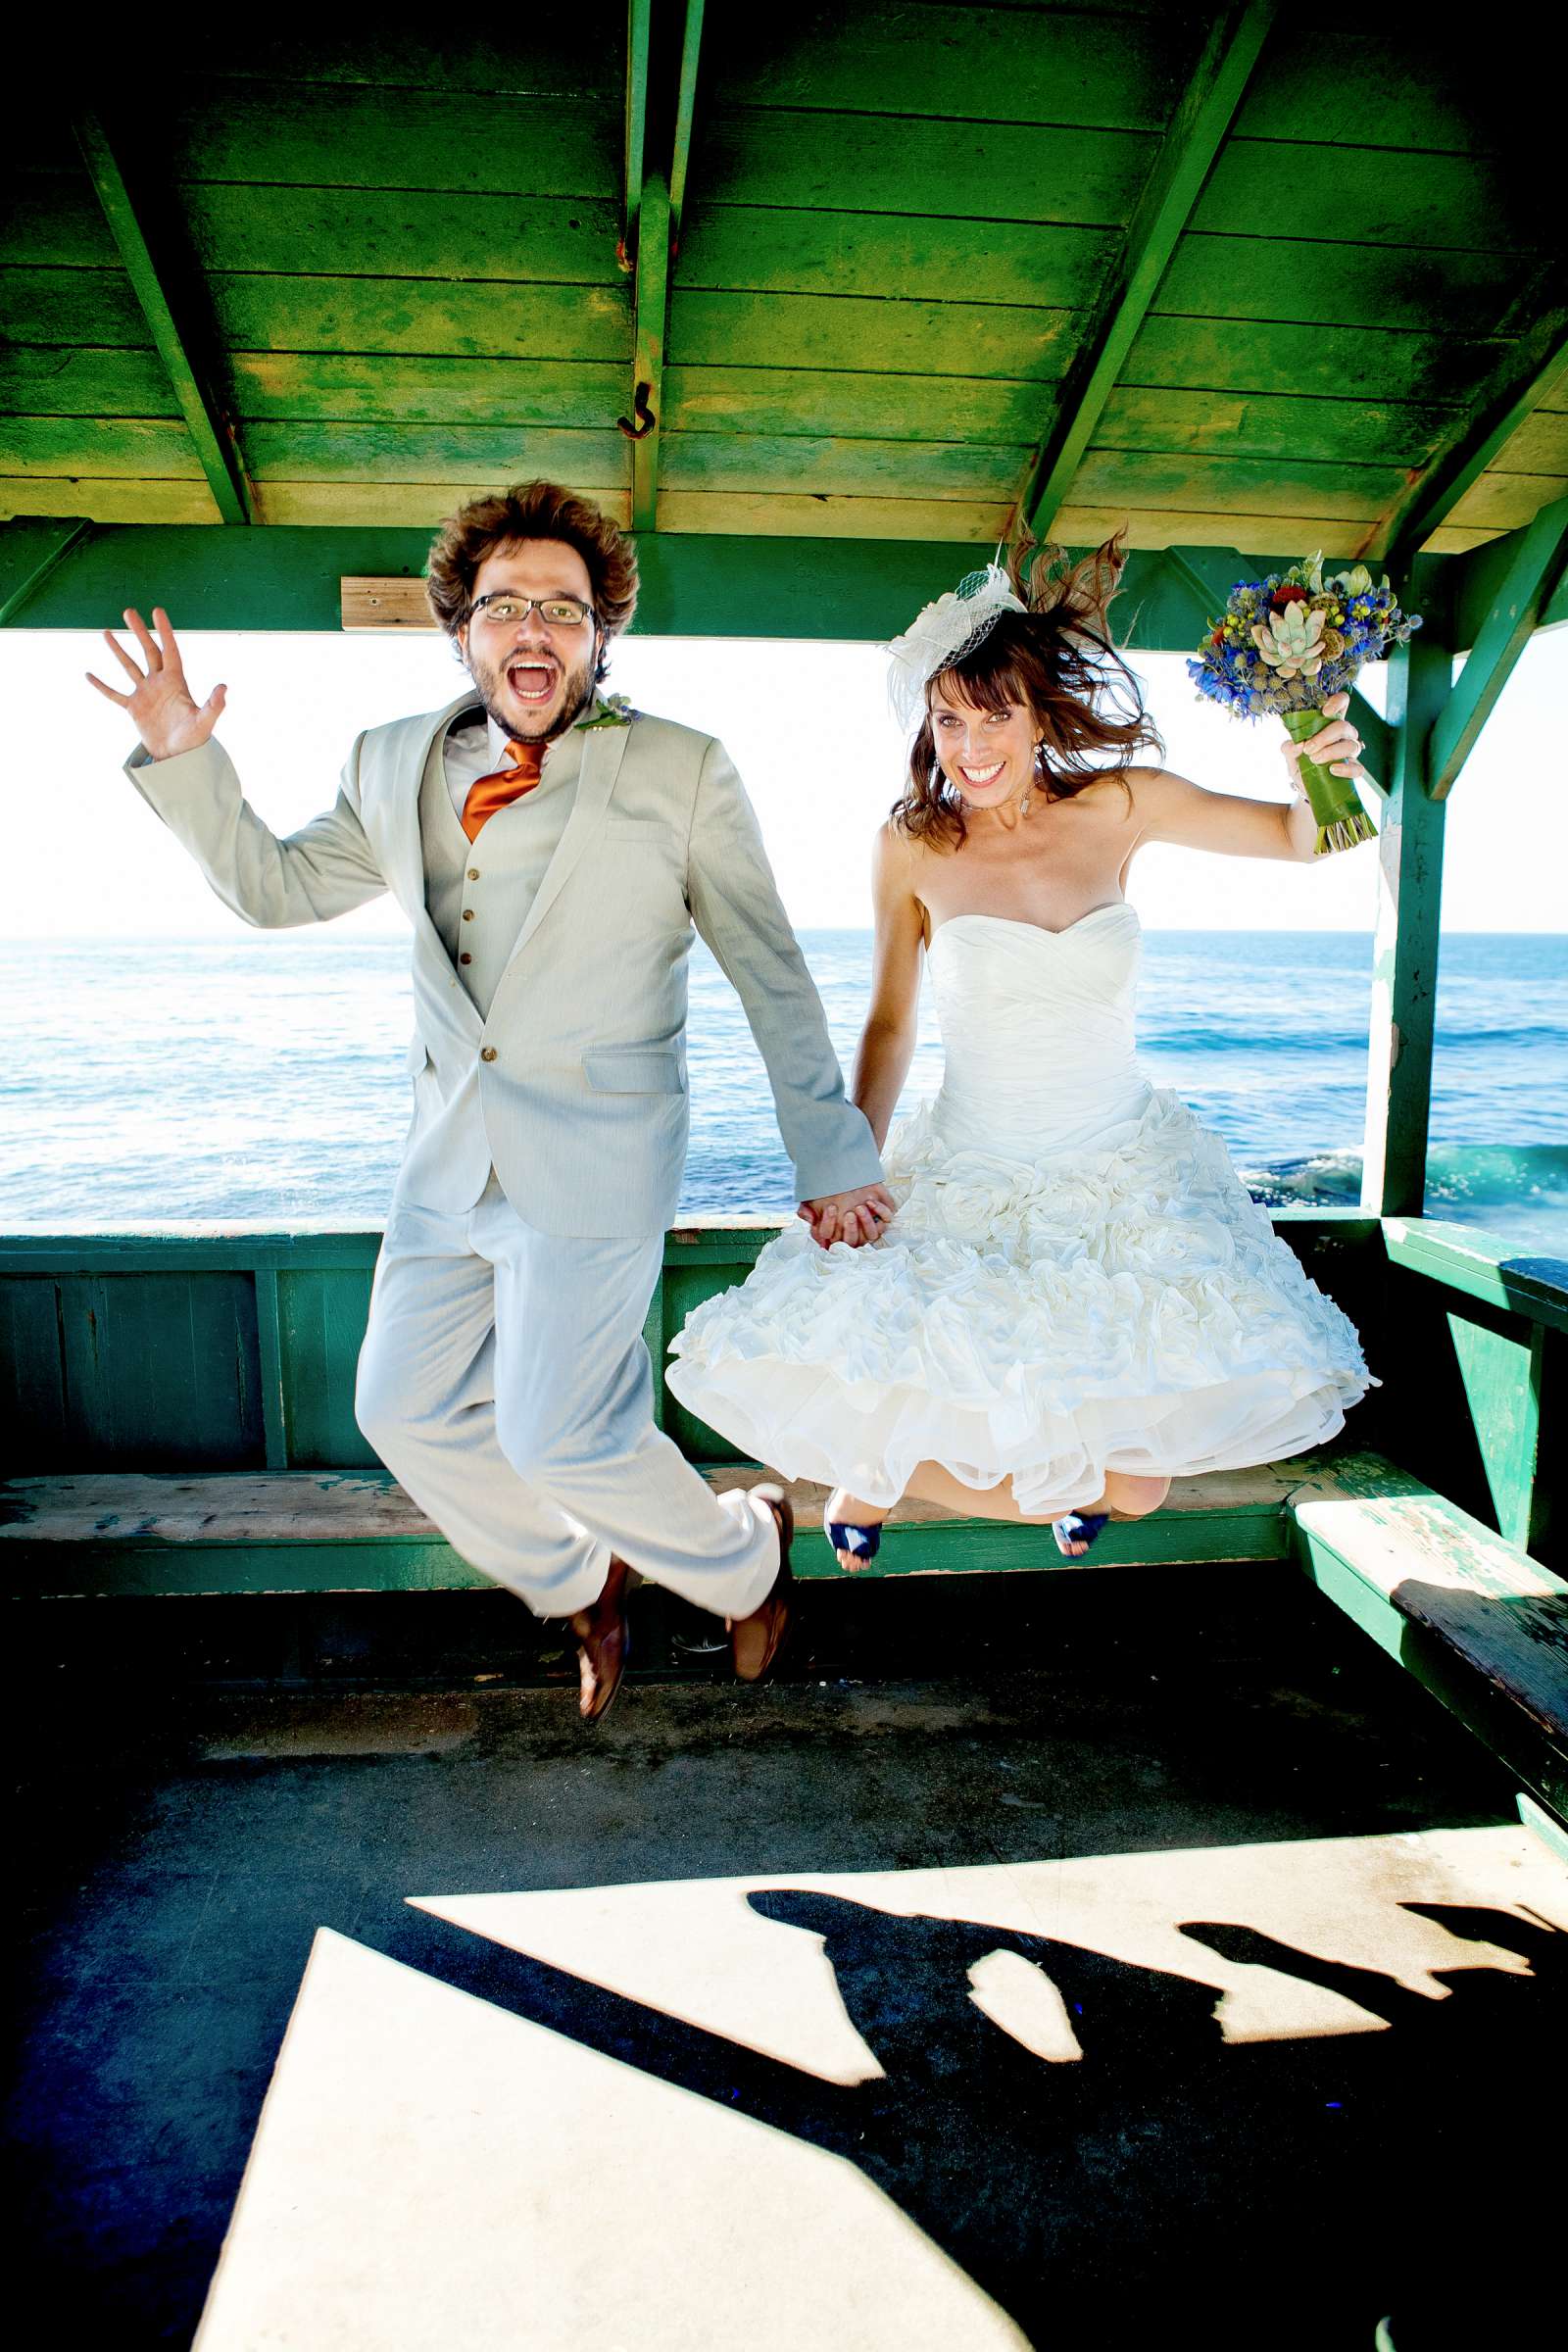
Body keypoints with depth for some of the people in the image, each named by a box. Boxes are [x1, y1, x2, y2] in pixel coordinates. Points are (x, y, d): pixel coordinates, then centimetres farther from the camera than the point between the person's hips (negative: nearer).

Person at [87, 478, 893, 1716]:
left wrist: (830, 1152, -2)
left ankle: (742, 1555, 24)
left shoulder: (680, 771, -4)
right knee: (406, 1408, 10)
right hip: (450, 1156, 6)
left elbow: (770, 973, -2)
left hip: (592, 1161, -6)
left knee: (553, 1434, -7)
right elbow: (276, 887, 20)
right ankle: (579, 1588, 35)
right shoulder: (395, 765, 9)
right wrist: (185, 759, 5)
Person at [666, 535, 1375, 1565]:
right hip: (968, 1180, -1)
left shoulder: (1121, 805, -4)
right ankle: (879, 1470, 27)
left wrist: (1322, 773, -15)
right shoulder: (912, 847, -6)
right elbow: (890, 1025, 2)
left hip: (1126, 1172, 1)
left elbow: (1299, 838, 7)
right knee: (819, 1396, -14)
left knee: (1138, 1486, -2)